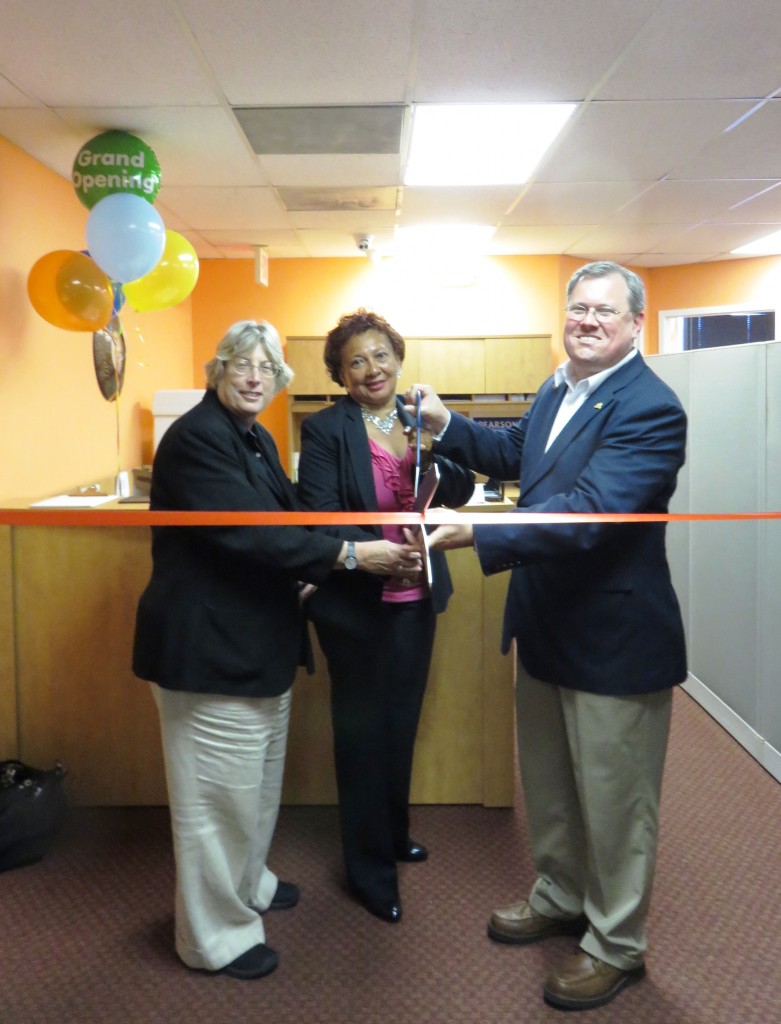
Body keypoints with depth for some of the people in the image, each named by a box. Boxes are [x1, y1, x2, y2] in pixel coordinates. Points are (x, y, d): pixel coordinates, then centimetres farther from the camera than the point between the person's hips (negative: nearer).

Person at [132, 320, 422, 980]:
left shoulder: (256, 438, 11)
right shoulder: (195, 436, -18)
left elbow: (287, 517, 8)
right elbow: (246, 532, -27)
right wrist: (349, 555, -26)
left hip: (257, 638, 10)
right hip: (209, 643, -10)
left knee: (257, 777, 24)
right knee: (219, 793, 3)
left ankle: (247, 882, 45)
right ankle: (215, 936, 21)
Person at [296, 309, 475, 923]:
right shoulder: (326, 429, -10)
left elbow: (460, 494, -2)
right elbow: (320, 515, -17)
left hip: (416, 597, 5)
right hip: (354, 602, -5)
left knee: (402, 722, 20)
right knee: (364, 730, 8)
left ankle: (394, 834, 43)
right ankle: (371, 871, 24)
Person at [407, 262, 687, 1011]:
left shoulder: (650, 409, -22)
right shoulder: (556, 390, 5)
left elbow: (587, 513, -33)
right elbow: (514, 454, 21)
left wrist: (476, 533, -41)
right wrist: (446, 425, 5)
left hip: (615, 638, -8)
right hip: (545, 628, 9)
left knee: (613, 800, 10)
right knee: (547, 785, 24)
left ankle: (615, 945, 31)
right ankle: (560, 898, 47)